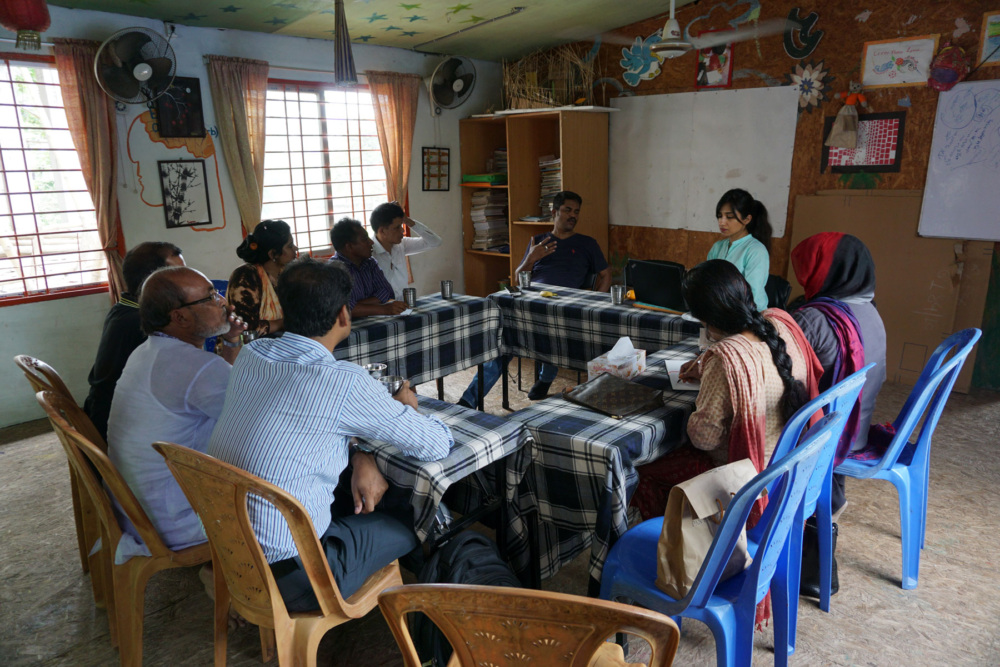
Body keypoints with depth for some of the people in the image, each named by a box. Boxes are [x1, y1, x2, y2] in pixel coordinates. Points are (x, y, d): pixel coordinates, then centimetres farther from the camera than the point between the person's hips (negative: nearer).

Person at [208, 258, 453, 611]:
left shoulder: (250, 355, -2)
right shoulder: (345, 383, -23)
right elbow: (438, 444, -13)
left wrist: (360, 459, 0)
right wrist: (407, 407, 8)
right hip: (284, 574, -7)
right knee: (414, 514, 12)